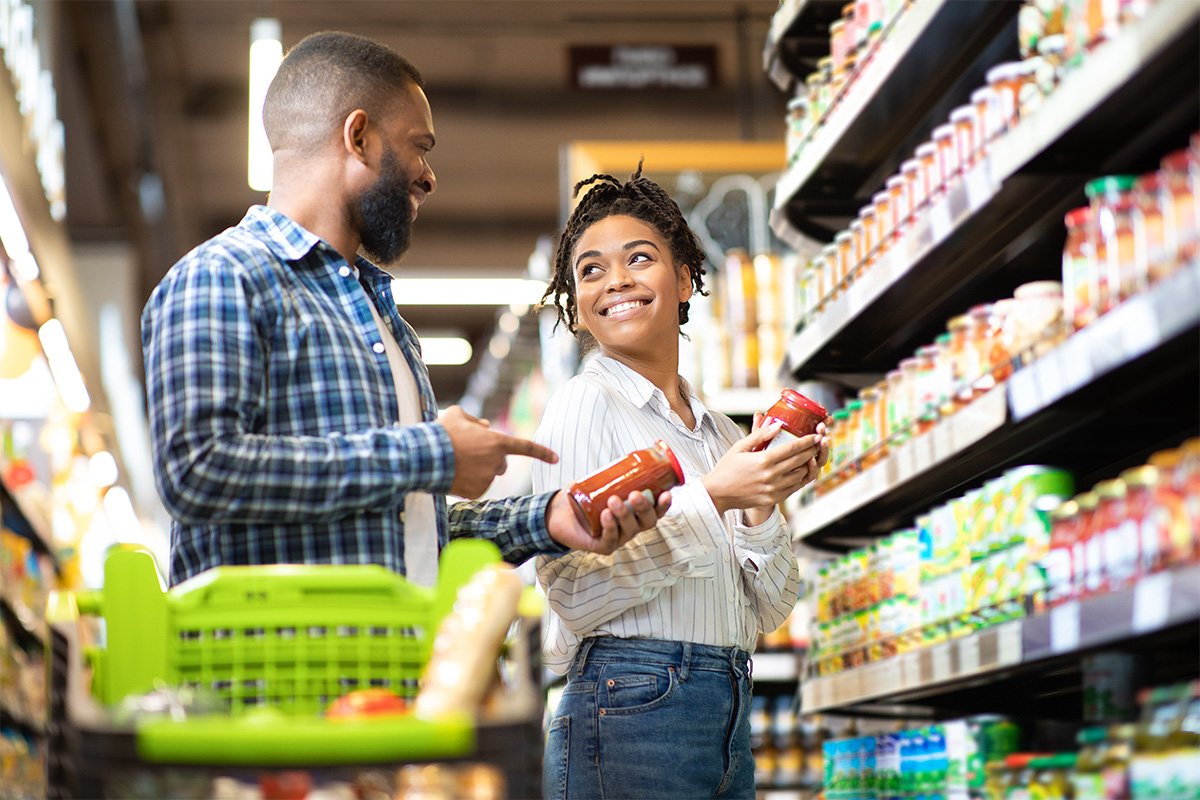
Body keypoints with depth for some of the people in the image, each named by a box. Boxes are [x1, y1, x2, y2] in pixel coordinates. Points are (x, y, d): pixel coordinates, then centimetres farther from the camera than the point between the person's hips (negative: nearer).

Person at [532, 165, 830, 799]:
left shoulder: (723, 433, 14)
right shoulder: (585, 402, -4)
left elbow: (767, 611, 13)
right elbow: (573, 592, -14)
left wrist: (763, 506, -3)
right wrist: (710, 498, -17)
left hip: (730, 717, 6)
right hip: (633, 706, -6)